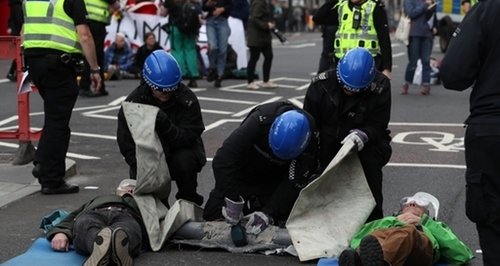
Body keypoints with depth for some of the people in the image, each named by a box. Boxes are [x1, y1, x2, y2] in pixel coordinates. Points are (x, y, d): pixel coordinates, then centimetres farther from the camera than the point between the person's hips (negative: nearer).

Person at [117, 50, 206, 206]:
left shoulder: (187, 99, -17)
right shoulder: (133, 102, -14)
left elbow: (188, 138, -21)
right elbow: (127, 146, -13)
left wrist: (166, 125, -40)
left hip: (181, 150, -1)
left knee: (184, 162, -33)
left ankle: (189, 202, -7)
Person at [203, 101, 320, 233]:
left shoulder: (310, 140, -28)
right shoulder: (261, 120, -37)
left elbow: (293, 183, -23)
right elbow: (223, 159, -38)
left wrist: (268, 214, -33)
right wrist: (233, 201, -39)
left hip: (273, 182, 2)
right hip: (242, 175, -1)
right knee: (212, 217, -8)